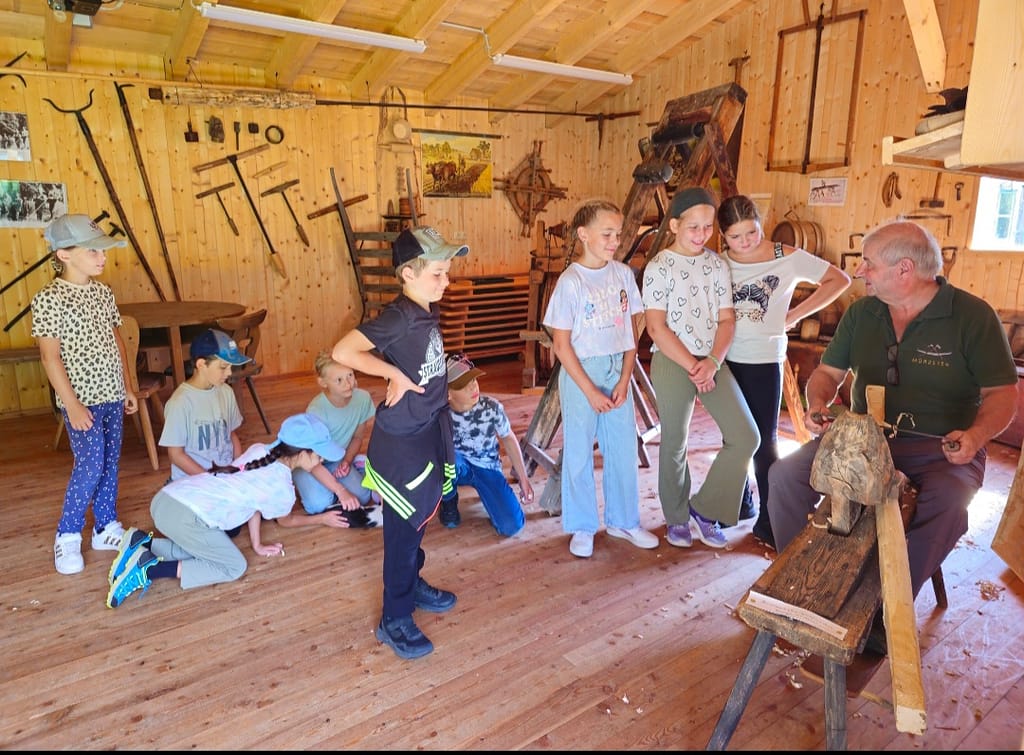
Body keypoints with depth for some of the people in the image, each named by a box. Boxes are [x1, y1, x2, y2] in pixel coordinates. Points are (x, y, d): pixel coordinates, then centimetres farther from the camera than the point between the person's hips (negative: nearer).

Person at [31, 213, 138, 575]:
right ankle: (67, 536, 14)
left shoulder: (103, 292, 7)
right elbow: (50, 357, -14)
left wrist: (128, 388, 13)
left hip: (112, 395, 6)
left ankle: (106, 528, 26)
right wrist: (72, 405, -17)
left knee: (111, 463, 12)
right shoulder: (47, 298, -13)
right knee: (90, 467, -6)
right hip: (82, 400, -6)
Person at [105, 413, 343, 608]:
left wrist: (258, 545, 32)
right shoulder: (283, 490, -5)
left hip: (166, 497, 8)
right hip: (184, 515, -8)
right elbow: (283, 520, 20)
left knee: (204, 548, 25)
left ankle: (142, 544, 10)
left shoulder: (259, 450, 13)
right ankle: (149, 569, -7)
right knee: (234, 567, 5)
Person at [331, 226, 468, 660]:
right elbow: (343, 352, -29)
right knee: (404, 527, 3)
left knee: (419, 517, 22)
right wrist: (395, 374, -24)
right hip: (402, 438, -9)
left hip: (430, 429, 9)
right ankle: (394, 619, 18)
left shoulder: (428, 311, 4)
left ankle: (412, 585, 42)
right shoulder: (399, 316, -22)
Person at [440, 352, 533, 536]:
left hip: (486, 467, 1)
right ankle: (448, 501, -4)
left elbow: (509, 439, -3)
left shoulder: (491, 407, -20)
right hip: (455, 466, 0)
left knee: (511, 526, -18)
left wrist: (523, 478, 0)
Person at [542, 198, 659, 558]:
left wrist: (624, 379, -3)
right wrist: (590, 391, -12)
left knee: (624, 450, 12)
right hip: (581, 373, -4)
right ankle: (582, 528, 24)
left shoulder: (623, 273, 2)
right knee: (579, 454, 7)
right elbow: (561, 344, -11)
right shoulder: (570, 281, -12)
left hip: (617, 371, 5)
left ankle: (623, 521, 31)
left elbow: (631, 330, 6)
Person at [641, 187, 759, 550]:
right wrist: (692, 366, -14)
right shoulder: (658, 268, -6)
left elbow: (727, 319, 5)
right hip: (672, 364, -4)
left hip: (712, 362, 4)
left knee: (746, 436, -5)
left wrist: (713, 362, -11)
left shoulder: (717, 264, 7)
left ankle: (705, 508, 12)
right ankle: (677, 517, 26)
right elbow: (656, 328, -11)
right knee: (674, 444, 6)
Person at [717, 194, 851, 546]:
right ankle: (740, 504, 31)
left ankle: (768, 520, 12)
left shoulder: (788, 258, -7)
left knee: (764, 442, 1)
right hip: (725, 359, 3)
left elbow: (839, 280, 1)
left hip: (764, 361, -3)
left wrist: (796, 314, -4)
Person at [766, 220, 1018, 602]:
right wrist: (817, 403, -11)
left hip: (940, 449, -3)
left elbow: (1002, 392, -4)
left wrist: (976, 435, -24)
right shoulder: (861, 312, 7)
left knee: (946, 505, -36)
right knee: (785, 475, -18)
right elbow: (828, 372, 12)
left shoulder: (974, 316, -6)